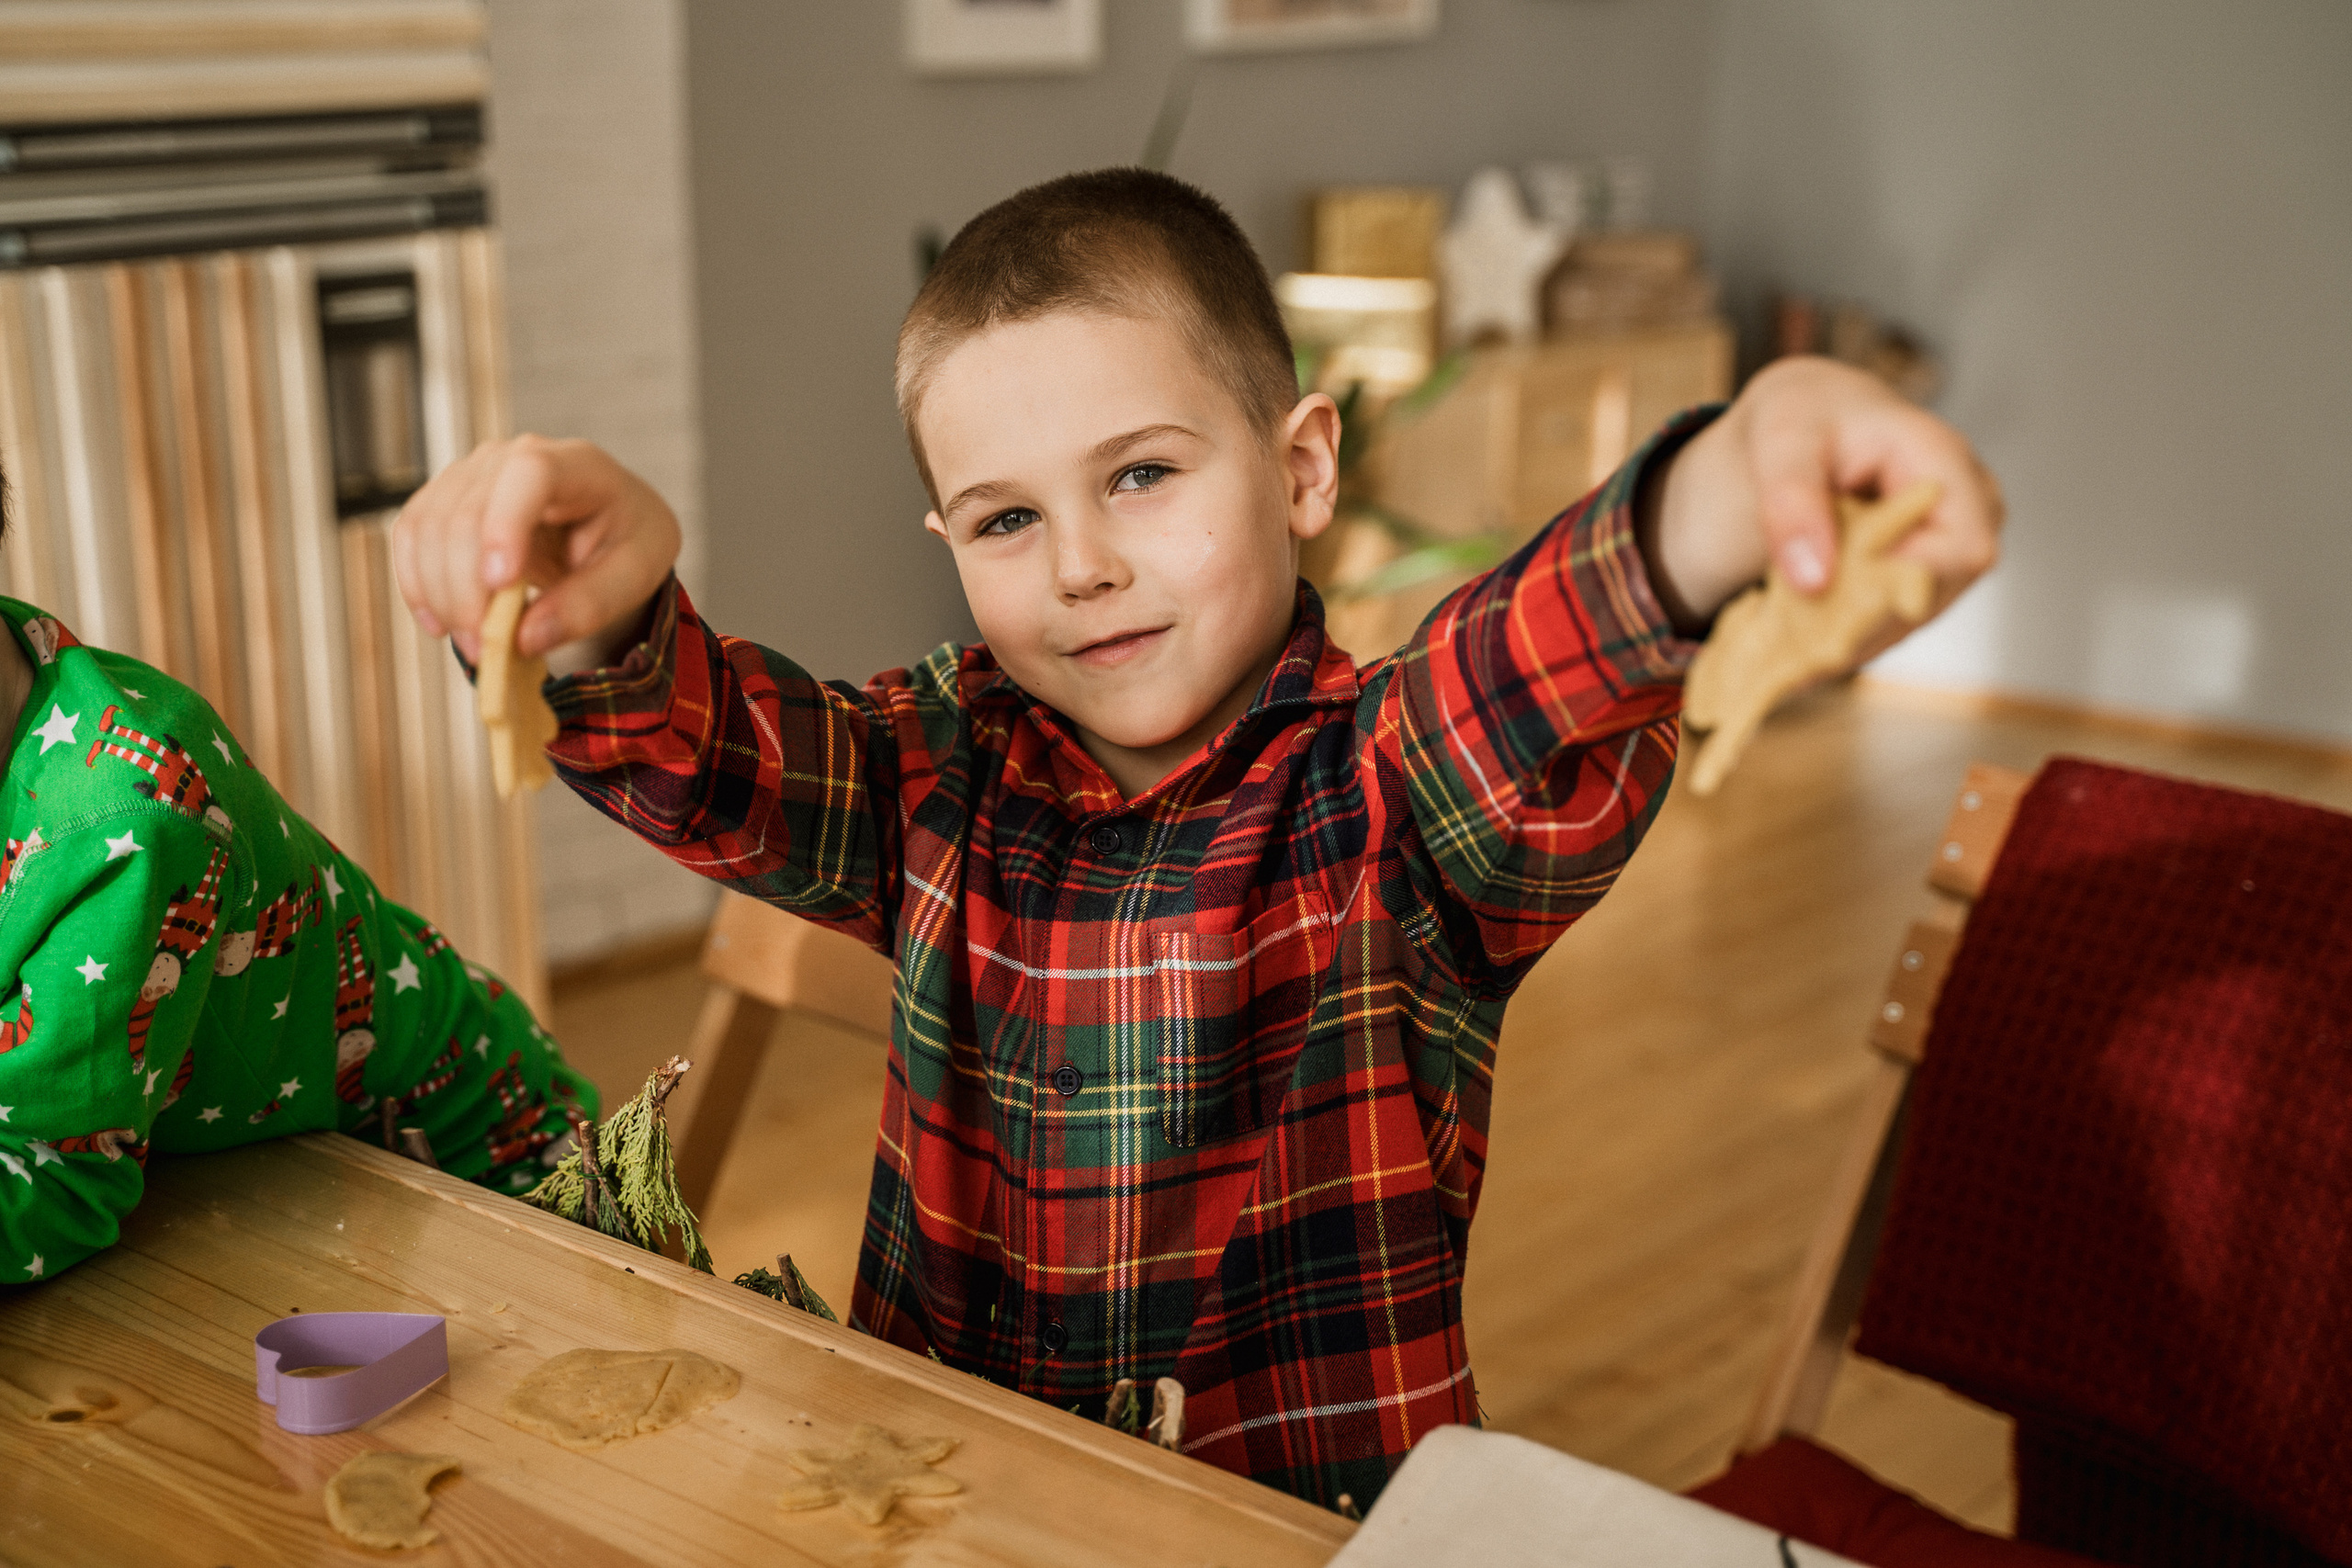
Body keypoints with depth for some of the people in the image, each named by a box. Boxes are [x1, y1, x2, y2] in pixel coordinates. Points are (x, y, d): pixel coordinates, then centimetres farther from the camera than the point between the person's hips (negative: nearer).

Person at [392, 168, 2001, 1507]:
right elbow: (695, 754, -11)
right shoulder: (943, 779, 3)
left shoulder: (1394, 793, -10)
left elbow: (1543, 680, -30)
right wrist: (603, 605, -33)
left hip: (1313, 1509, -3)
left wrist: (1740, 481, -51)